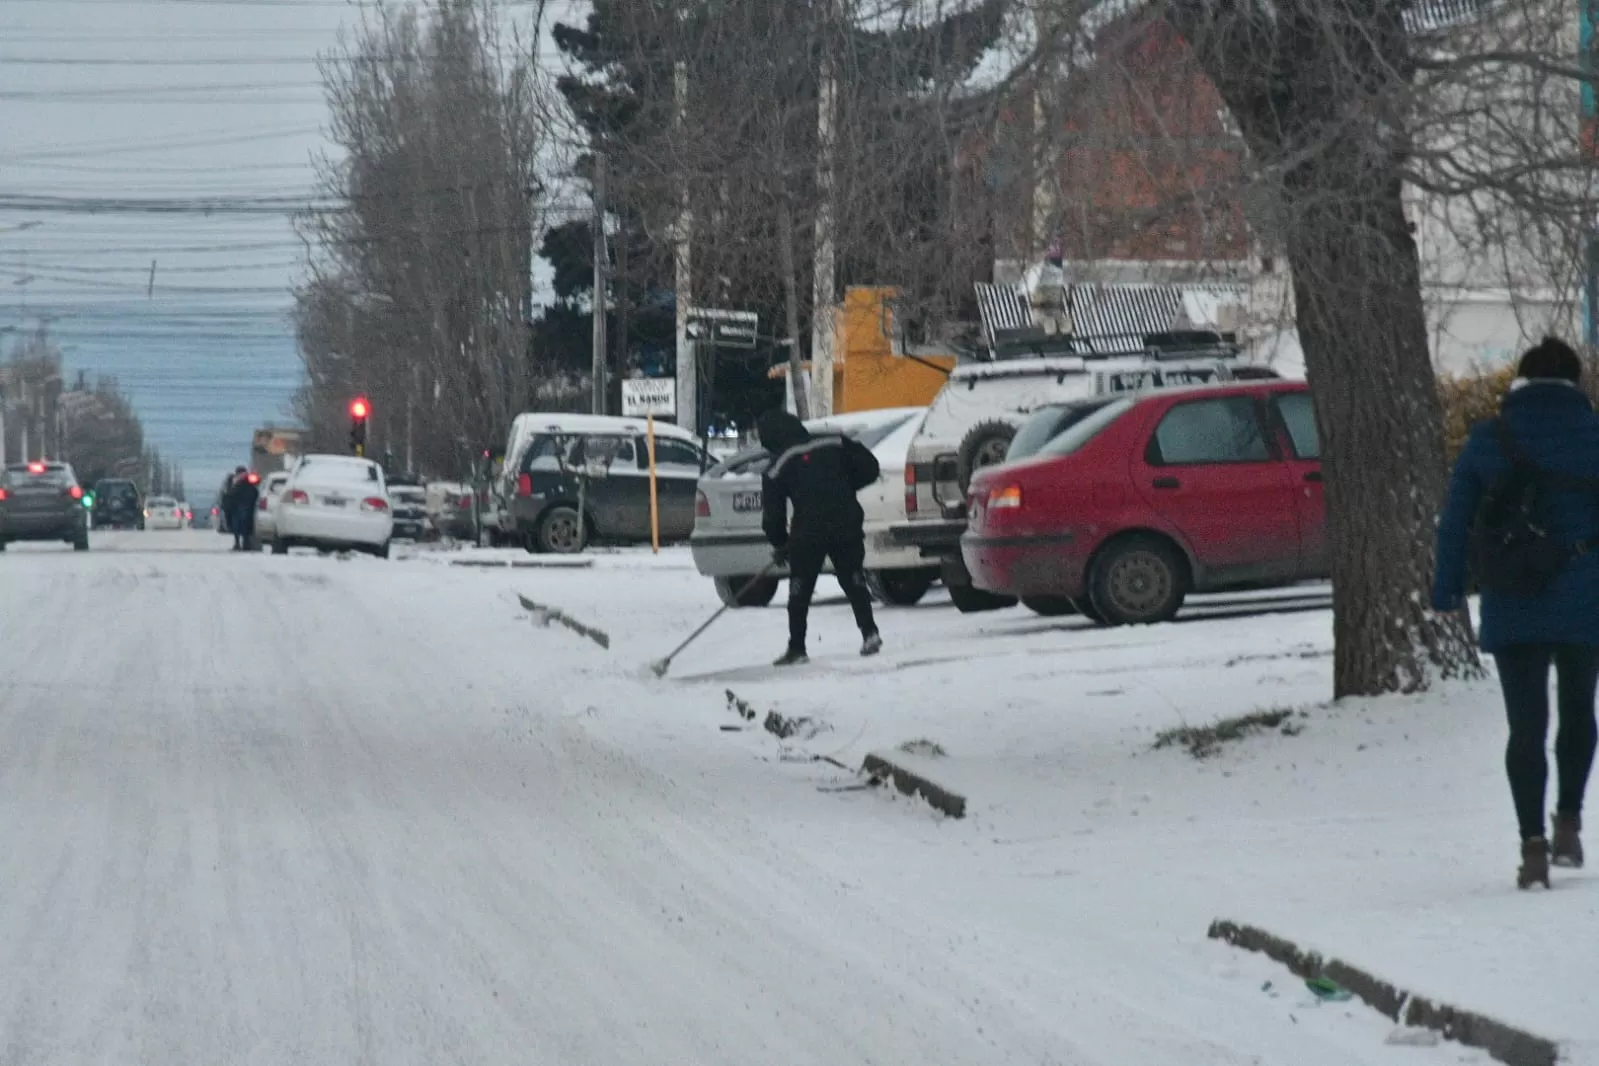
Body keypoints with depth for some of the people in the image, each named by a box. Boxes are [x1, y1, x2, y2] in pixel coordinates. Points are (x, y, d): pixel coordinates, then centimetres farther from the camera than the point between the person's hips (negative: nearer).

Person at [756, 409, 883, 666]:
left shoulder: (777, 468, 2)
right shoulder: (835, 445, 7)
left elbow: (772, 512, 6)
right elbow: (869, 467, 6)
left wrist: (779, 544, 22)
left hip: (809, 532, -3)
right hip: (847, 526, 3)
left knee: (800, 590, 8)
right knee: (853, 581, 15)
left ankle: (797, 648, 7)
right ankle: (869, 633, 4)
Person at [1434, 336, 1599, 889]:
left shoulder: (1487, 442, 0)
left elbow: (1456, 521, 1)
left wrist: (1448, 592, 8)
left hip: (1513, 610, 0)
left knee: (1526, 726, 2)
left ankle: (1533, 844, -6)